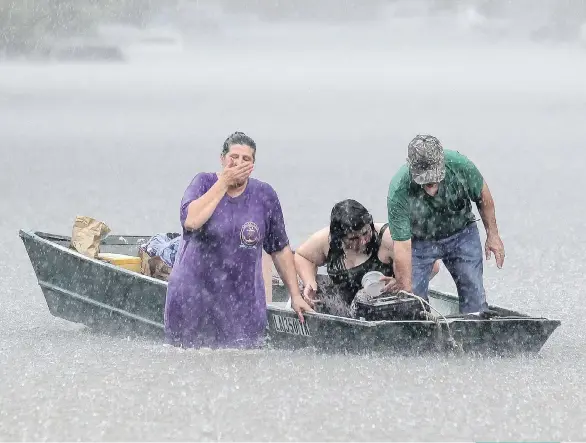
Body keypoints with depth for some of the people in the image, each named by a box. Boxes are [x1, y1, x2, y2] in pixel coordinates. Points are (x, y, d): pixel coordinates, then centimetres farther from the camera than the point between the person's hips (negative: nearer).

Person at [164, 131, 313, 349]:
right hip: (193, 297, -1)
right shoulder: (204, 183, -3)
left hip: (243, 302, 1)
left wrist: (295, 295, 8)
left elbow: (280, 250, 10)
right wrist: (224, 182, -18)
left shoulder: (264, 195, 3)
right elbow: (191, 221, -24)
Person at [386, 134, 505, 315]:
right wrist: (406, 291, -30)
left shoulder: (459, 165, -29)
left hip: (461, 233, 2)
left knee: (474, 298, -5)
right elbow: (403, 246, -30)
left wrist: (492, 235, 1)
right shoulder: (399, 192, -34)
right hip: (419, 241, -2)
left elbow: (483, 196, -6)